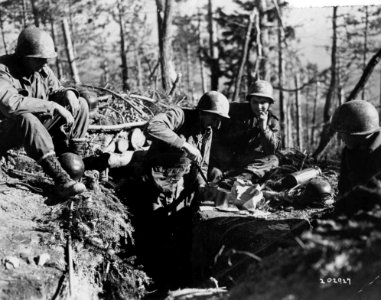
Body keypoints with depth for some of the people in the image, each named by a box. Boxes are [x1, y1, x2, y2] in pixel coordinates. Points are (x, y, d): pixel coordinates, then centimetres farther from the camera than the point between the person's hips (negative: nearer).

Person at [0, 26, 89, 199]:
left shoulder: (42, 69, 0)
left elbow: (55, 90, 15)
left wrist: (68, 93, -11)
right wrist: (53, 106, -36)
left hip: (36, 127, 7)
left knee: (80, 105, -1)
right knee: (26, 119, -42)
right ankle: (61, 180, -42)